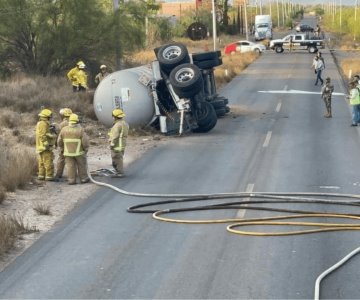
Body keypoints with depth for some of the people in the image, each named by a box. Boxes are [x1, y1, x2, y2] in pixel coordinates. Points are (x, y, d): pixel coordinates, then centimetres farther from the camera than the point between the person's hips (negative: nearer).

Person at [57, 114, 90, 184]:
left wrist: (62, 149, 20)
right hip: (79, 152, -2)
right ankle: (83, 178, 17)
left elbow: (59, 141, 5)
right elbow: (85, 141, -12)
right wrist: (86, 149, 4)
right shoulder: (80, 130, -11)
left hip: (68, 152, 2)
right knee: (81, 166, 10)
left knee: (70, 166, 7)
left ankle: (71, 180, 6)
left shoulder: (64, 129, -1)